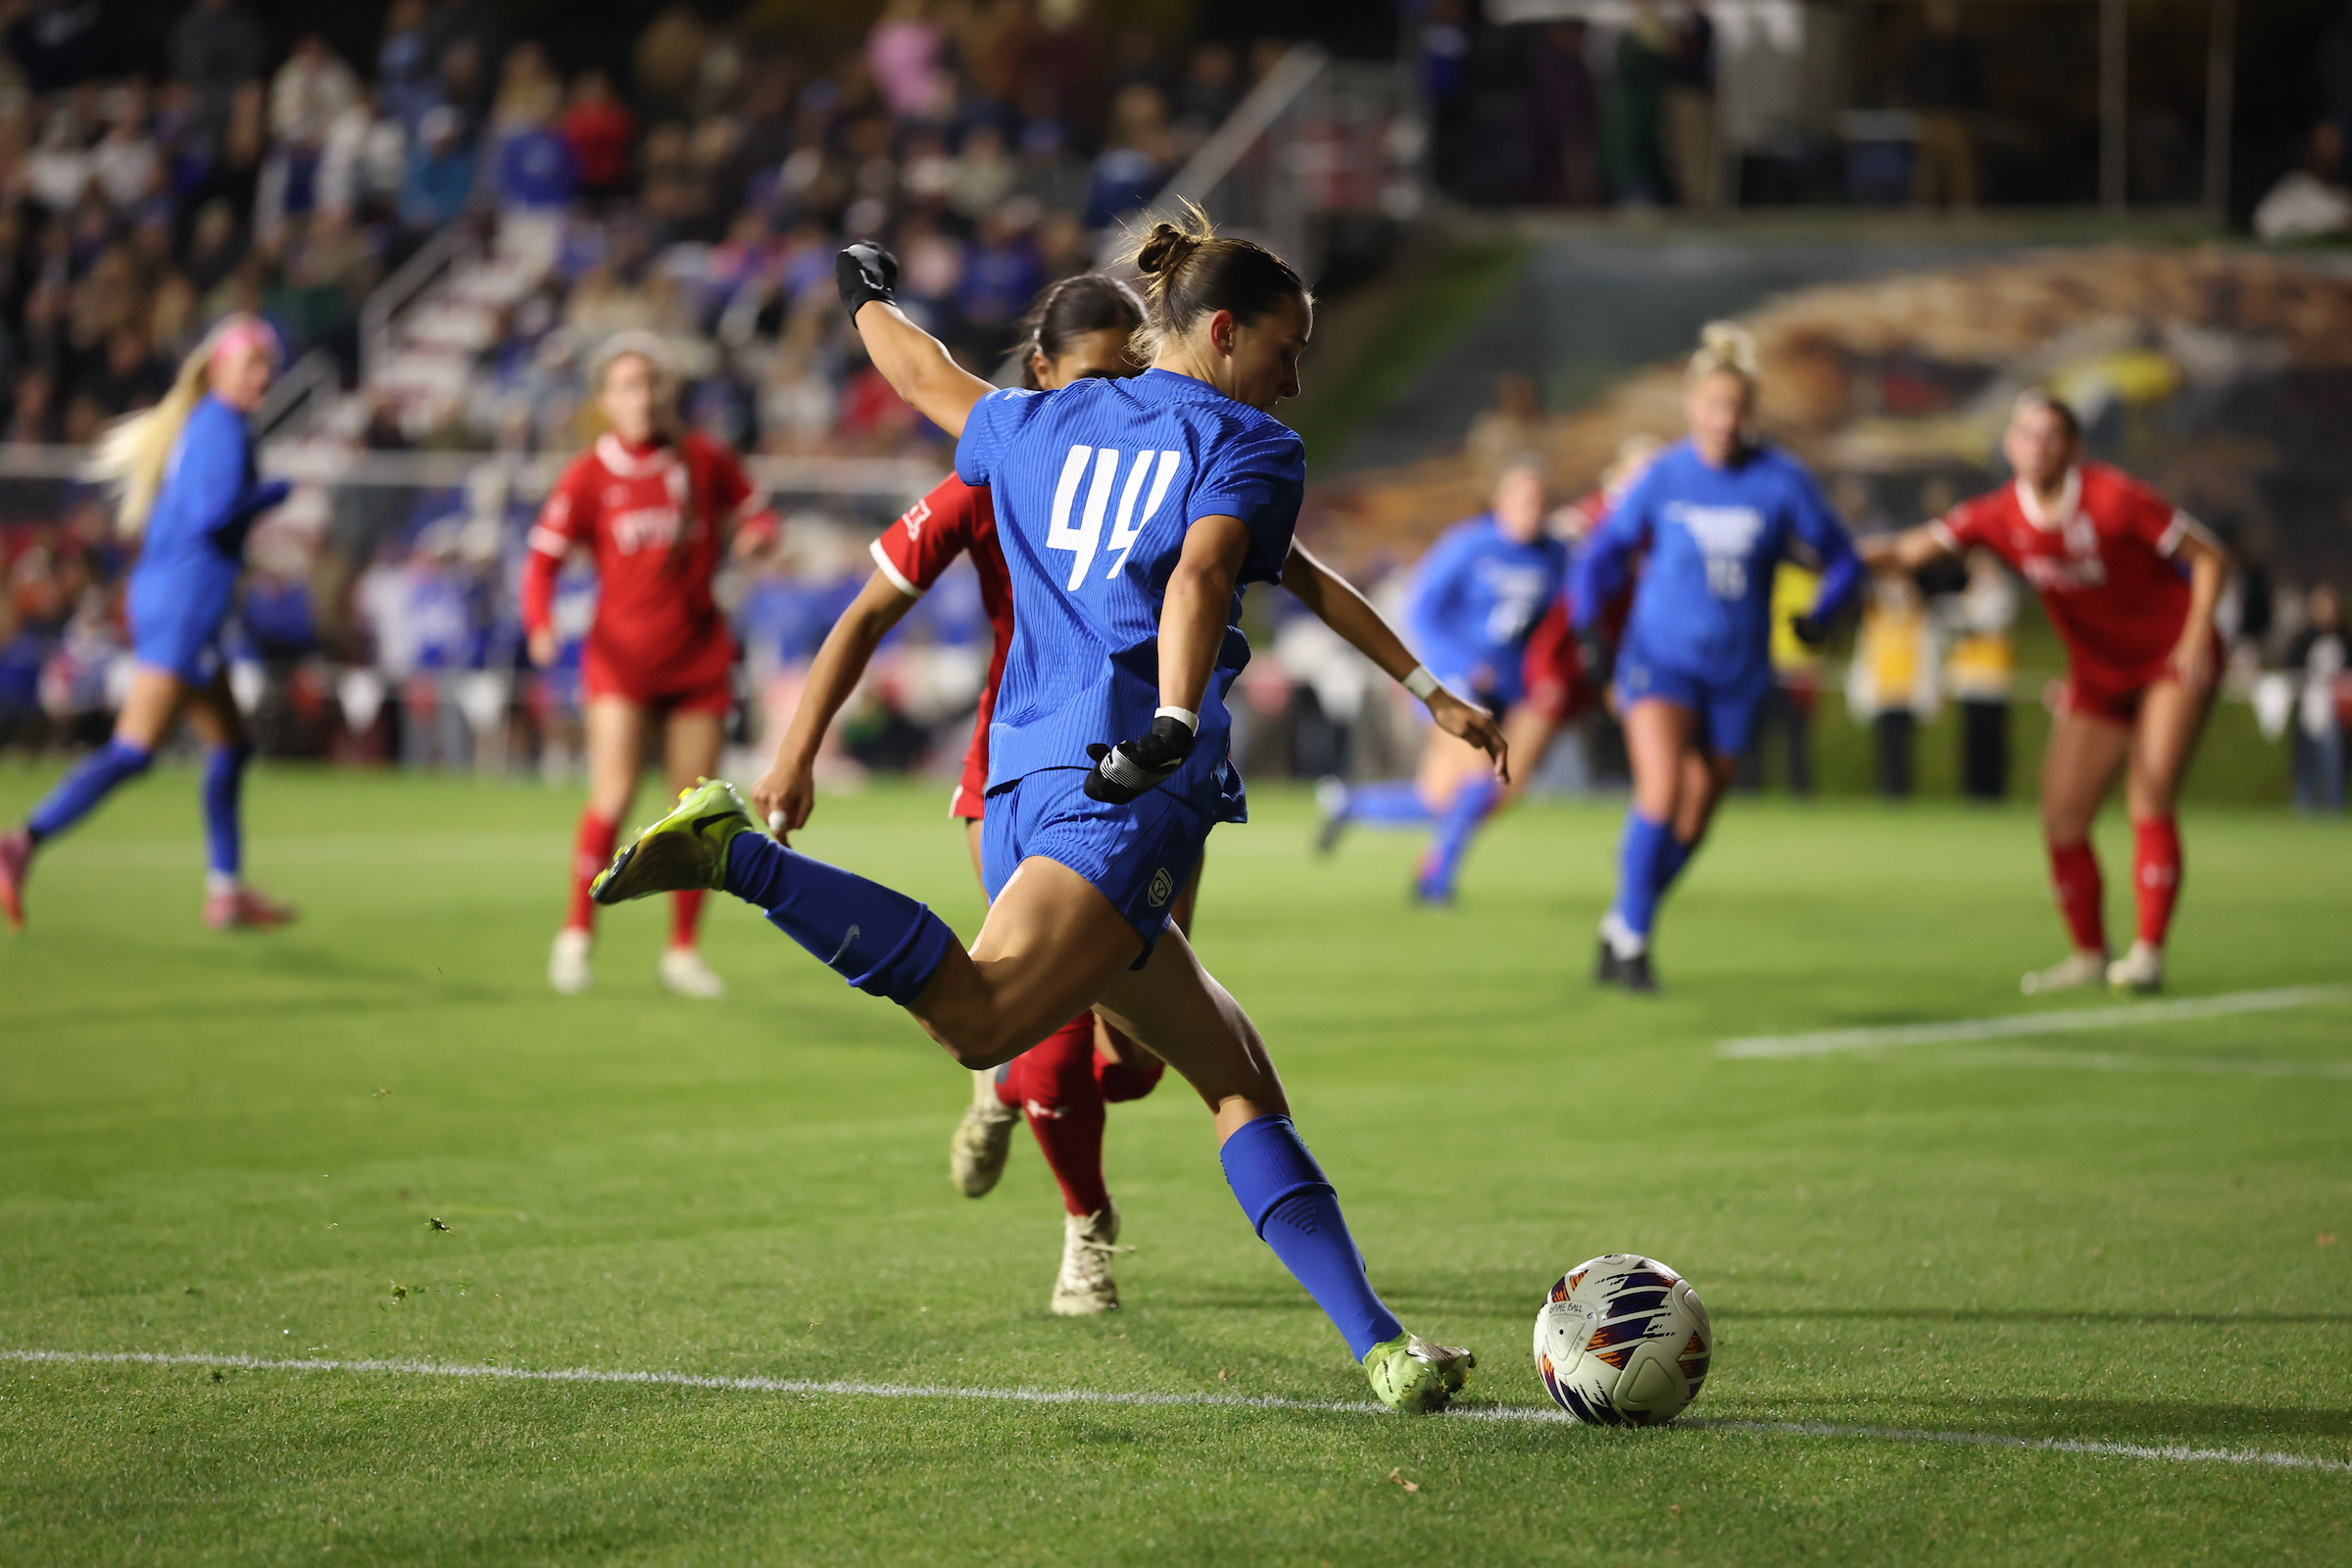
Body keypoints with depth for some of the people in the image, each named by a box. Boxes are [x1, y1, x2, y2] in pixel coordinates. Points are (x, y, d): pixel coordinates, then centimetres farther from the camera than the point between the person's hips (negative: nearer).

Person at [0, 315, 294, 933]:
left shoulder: (190, 425, 16)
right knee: (134, 751, -15)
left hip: (158, 590, 10)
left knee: (231, 747, 16)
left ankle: (226, 892, 19)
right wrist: (273, 495, -7)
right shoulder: (224, 427, -12)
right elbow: (215, 514, -24)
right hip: (186, 608, -10)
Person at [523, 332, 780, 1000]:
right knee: (613, 792, -16)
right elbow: (544, 555, 1)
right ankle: (578, 934, -1)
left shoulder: (704, 460, 3)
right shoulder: (589, 475, -1)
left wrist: (757, 534, -9)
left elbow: (754, 513, 14)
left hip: (698, 655, 2)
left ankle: (683, 951, 15)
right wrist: (540, 623, -16)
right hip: (622, 654, -2)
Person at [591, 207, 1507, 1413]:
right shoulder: (1251, 448, 7)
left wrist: (867, 296, 65)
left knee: (1239, 1077, 9)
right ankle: (733, 853, -31)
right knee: (978, 1019, -29)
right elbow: (1202, 573, -14)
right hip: (1126, 785, -9)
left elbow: (928, 376, 44)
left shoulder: (1044, 427, 25)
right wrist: (1175, 722, -30)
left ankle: (1378, 1346, 3)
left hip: (1025, 786, 9)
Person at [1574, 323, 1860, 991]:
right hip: (1660, 656, -2)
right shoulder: (1665, 476, -4)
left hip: (1738, 676, 2)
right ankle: (1632, 937, -11)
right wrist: (1589, 626, -6)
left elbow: (1841, 560, 7)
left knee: (1692, 825, 7)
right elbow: (1602, 554, 9)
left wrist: (1818, 617, -11)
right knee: (1662, 791, -24)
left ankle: (1621, 926, 30)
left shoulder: (1782, 481, -5)